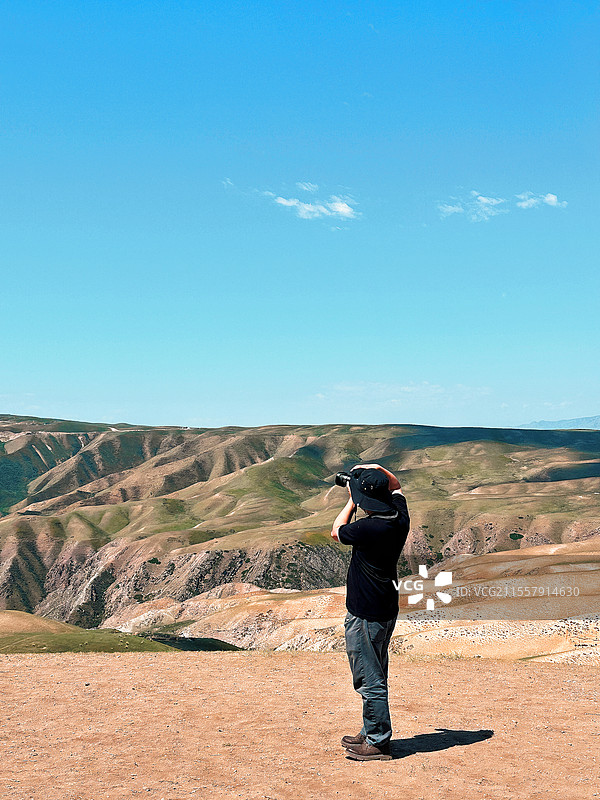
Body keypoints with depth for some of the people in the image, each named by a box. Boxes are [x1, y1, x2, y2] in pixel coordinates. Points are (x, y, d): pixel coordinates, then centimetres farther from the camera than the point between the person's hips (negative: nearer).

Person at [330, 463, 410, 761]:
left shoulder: (369, 528, -26)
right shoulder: (400, 518, -3)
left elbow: (336, 532, -5)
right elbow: (396, 486, 20)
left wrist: (351, 501, 2)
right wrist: (379, 470, 6)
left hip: (365, 615, -9)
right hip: (387, 610, 9)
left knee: (369, 680, 0)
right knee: (375, 676, 20)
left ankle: (378, 743, 8)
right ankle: (371, 733, 32)